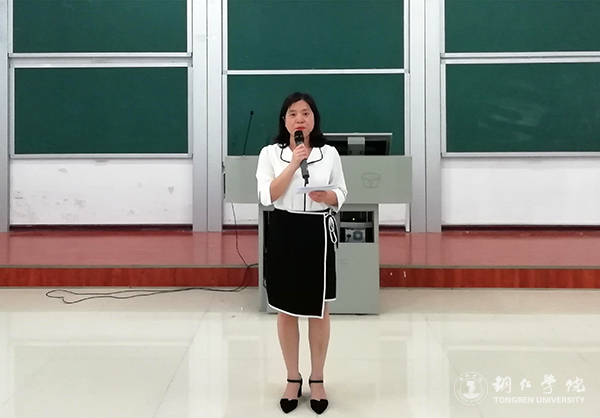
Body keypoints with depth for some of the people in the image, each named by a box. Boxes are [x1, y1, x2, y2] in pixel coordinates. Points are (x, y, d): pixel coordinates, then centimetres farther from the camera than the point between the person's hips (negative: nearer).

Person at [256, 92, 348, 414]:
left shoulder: (329, 153, 3)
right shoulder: (271, 153, 0)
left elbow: (341, 195, 6)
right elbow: (266, 197, -11)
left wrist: (326, 196, -16)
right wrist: (293, 163, -16)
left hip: (318, 233, 0)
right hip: (284, 233, 0)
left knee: (319, 311, 7)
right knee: (286, 311, 8)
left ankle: (317, 380, 23)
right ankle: (293, 379, 24)